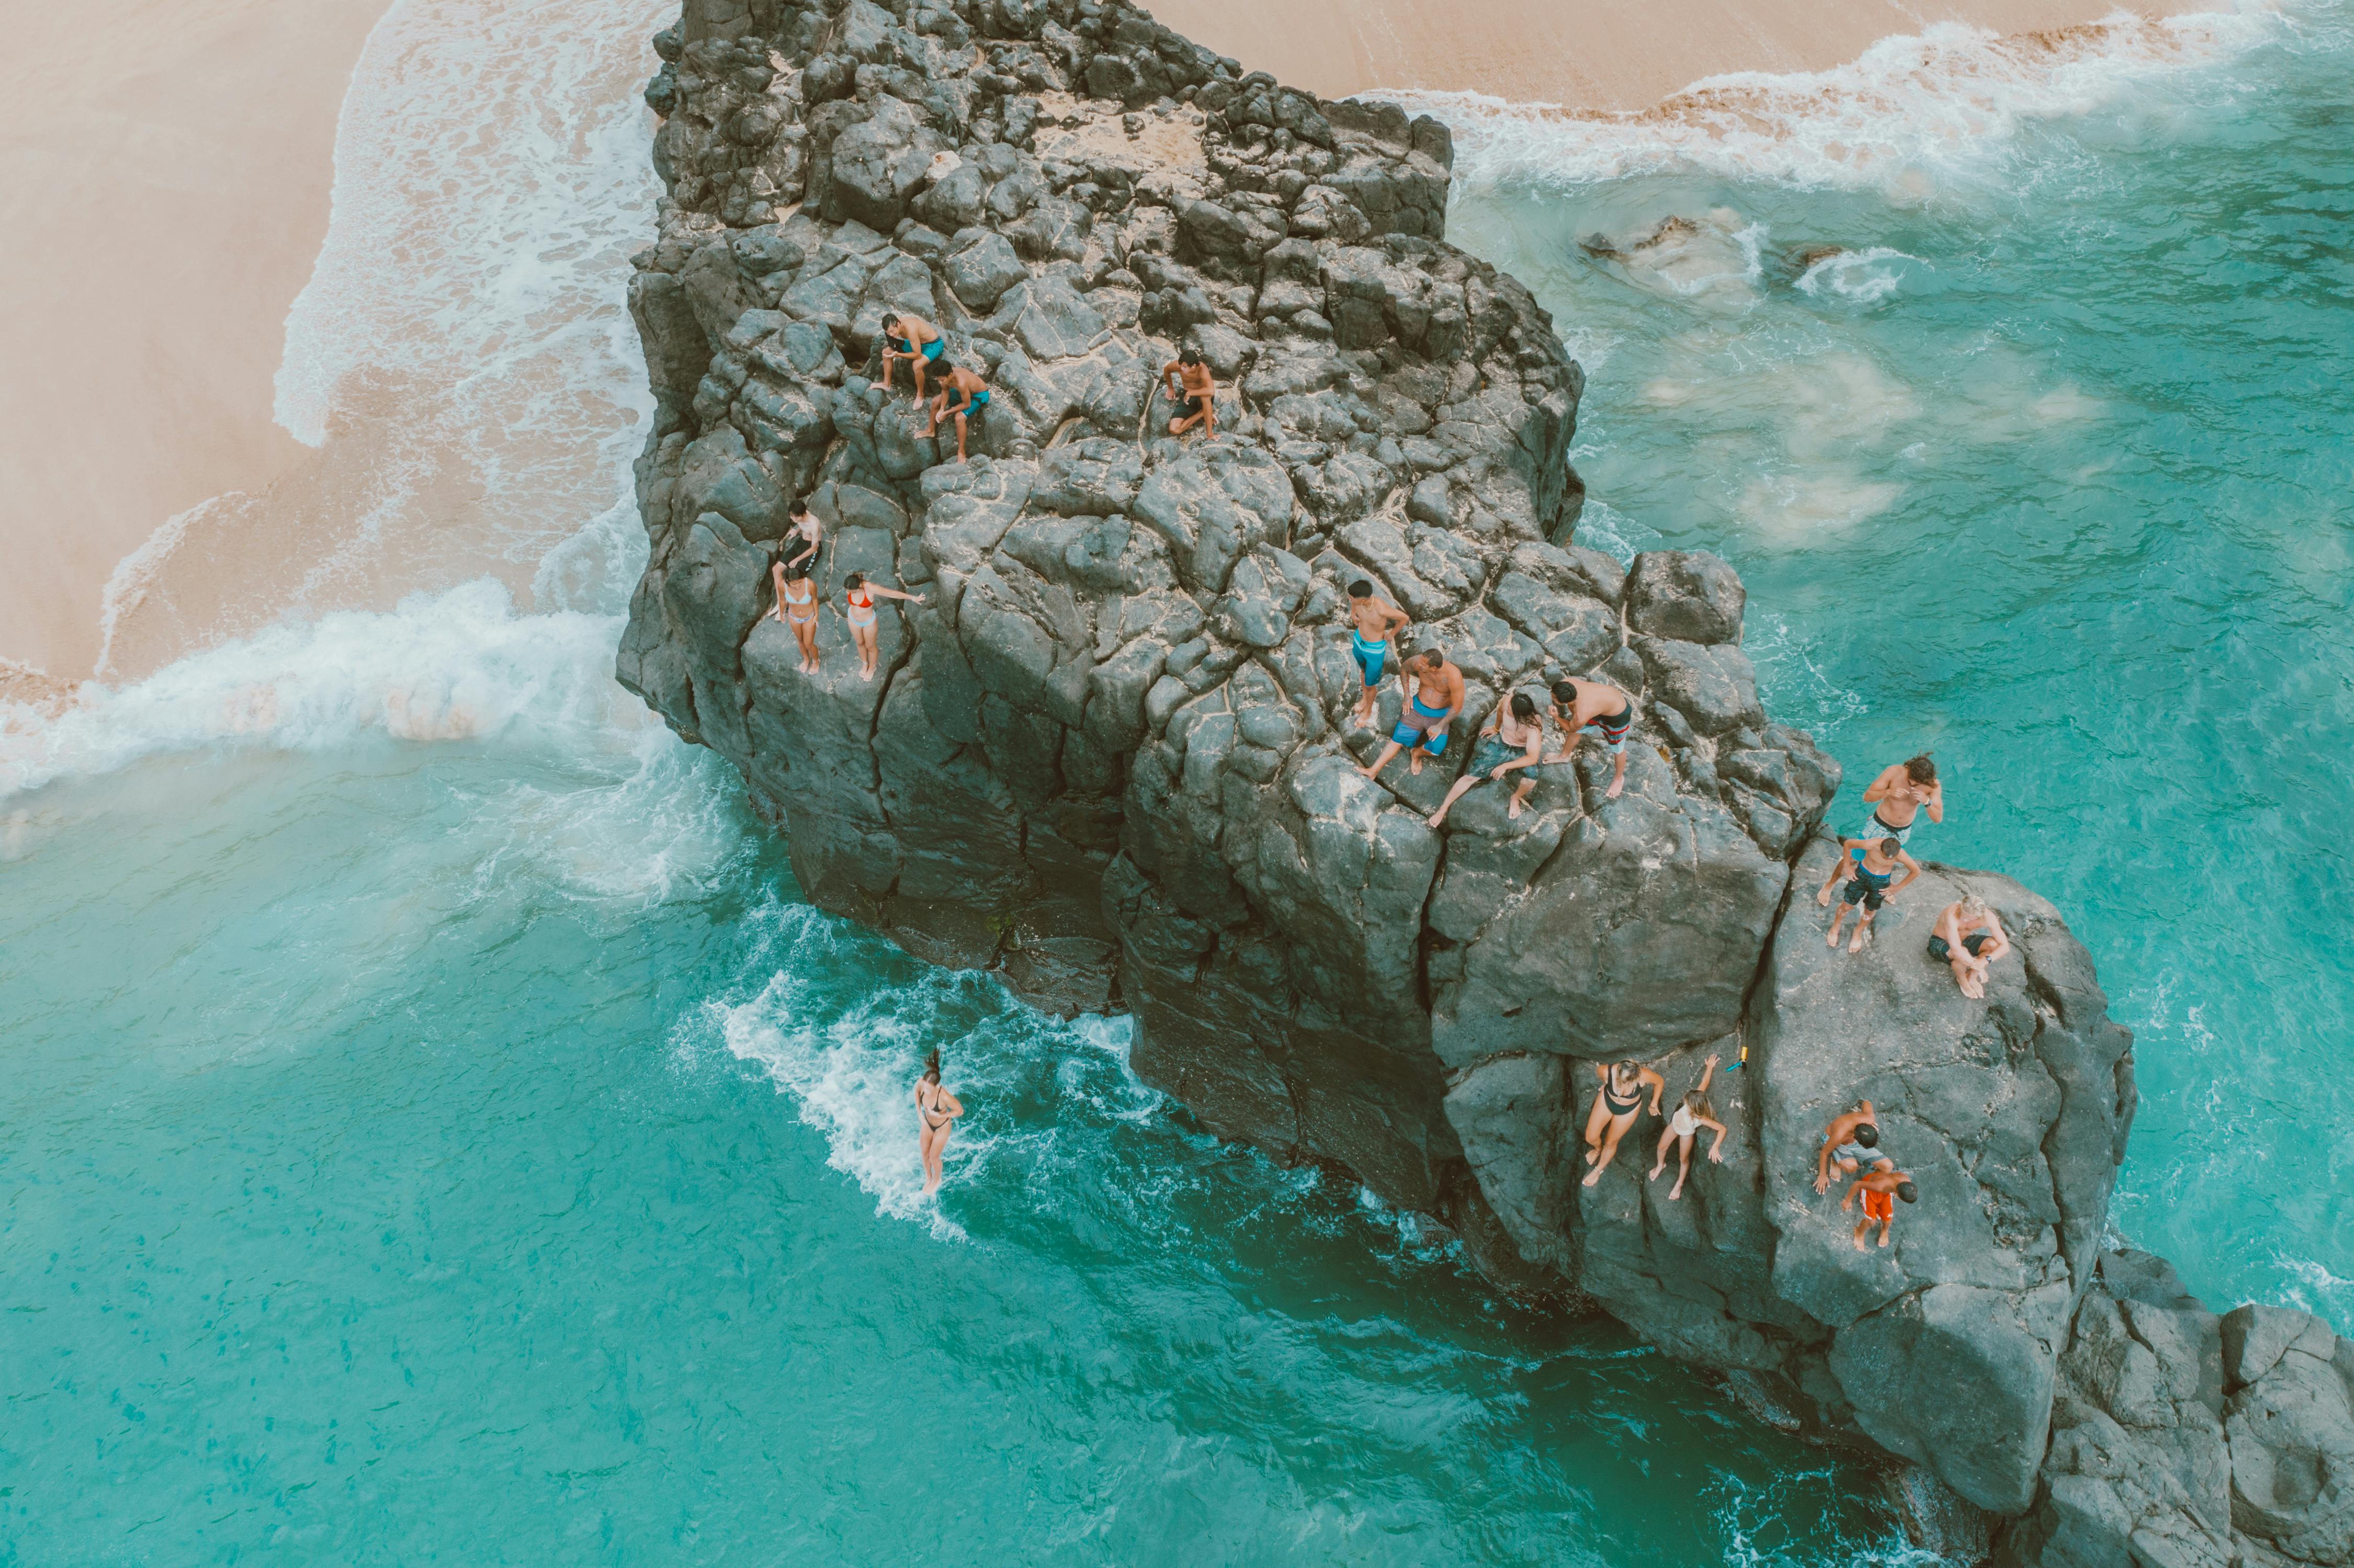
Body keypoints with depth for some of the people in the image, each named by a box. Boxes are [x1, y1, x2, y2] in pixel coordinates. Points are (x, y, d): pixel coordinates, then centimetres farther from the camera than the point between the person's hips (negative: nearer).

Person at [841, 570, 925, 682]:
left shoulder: (870, 588, -39)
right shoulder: (850, 586, -26)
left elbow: (893, 593, -30)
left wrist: (913, 598, -23)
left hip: (868, 622, -3)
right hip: (853, 619, 3)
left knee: (870, 647, 23)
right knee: (860, 643, 29)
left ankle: (872, 667, 53)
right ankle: (865, 664, 58)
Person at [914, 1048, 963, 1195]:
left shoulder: (944, 1096, -43)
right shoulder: (921, 1083, -30)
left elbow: (960, 1111, -26)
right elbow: (917, 1090, -3)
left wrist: (939, 1116, -29)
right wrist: (919, 1112, -6)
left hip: (942, 1127, -4)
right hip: (927, 1123, 5)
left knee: (934, 1157, 15)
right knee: (924, 1153, 23)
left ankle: (937, 1179, 49)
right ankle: (928, 1178, 54)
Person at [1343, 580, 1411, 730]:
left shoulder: (1382, 609, -42)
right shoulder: (1358, 599, -26)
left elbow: (1405, 618, -24)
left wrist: (1392, 634, -11)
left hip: (1375, 649, -5)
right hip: (1358, 641, 5)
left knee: (1370, 684, 14)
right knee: (1363, 670, 32)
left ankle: (1368, 711, 44)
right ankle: (1365, 697, 61)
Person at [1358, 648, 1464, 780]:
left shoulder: (1453, 676, -30)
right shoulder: (1419, 661, -19)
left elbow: (1457, 706, -19)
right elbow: (1405, 667, 6)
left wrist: (1440, 726, -19)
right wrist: (1407, 695, 2)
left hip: (1440, 715, -3)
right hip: (1418, 706, 3)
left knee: (1437, 748, -24)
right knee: (1398, 738, -8)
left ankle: (1417, 754, 9)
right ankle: (1373, 771, -8)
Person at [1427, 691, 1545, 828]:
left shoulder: (1533, 727, -38)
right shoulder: (1507, 705, -25)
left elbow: (1532, 759, -39)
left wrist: (1505, 766, -38)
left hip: (1522, 752, -3)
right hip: (1501, 743, 3)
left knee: (1531, 778, -33)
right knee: (1471, 775, -6)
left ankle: (1516, 798, 3)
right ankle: (1442, 810, 7)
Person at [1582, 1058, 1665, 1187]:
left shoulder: (1643, 1075, -40)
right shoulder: (1606, 1072, -39)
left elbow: (1660, 1081, -16)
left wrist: (1653, 1105, -2)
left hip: (1628, 1109, -1)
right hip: (1607, 1101, 1)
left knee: (1611, 1142, 16)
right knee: (1591, 1137, 9)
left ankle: (1598, 1170, 47)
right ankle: (1598, 1149, 49)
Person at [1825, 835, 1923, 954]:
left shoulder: (1901, 855, -31)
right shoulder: (1871, 845, -35)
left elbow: (1916, 871, -12)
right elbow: (1848, 843, -18)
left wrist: (1898, 888, -6)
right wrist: (1847, 866, -10)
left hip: (1881, 882, 1)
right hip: (1862, 874, -1)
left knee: (1870, 910, 17)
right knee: (1847, 905, 10)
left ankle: (1858, 933, 45)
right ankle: (1835, 928, 38)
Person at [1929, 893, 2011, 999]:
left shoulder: (1987, 917, -25)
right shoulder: (1952, 914, -39)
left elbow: (2005, 946, -22)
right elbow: (1957, 951, -45)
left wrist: (1986, 960, -36)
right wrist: (1974, 964, -35)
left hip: (1964, 940, 5)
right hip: (1939, 943, -5)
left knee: (1994, 945, -21)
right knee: (1963, 954, -36)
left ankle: (1972, 977, 1)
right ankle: (1961, 979, -2)